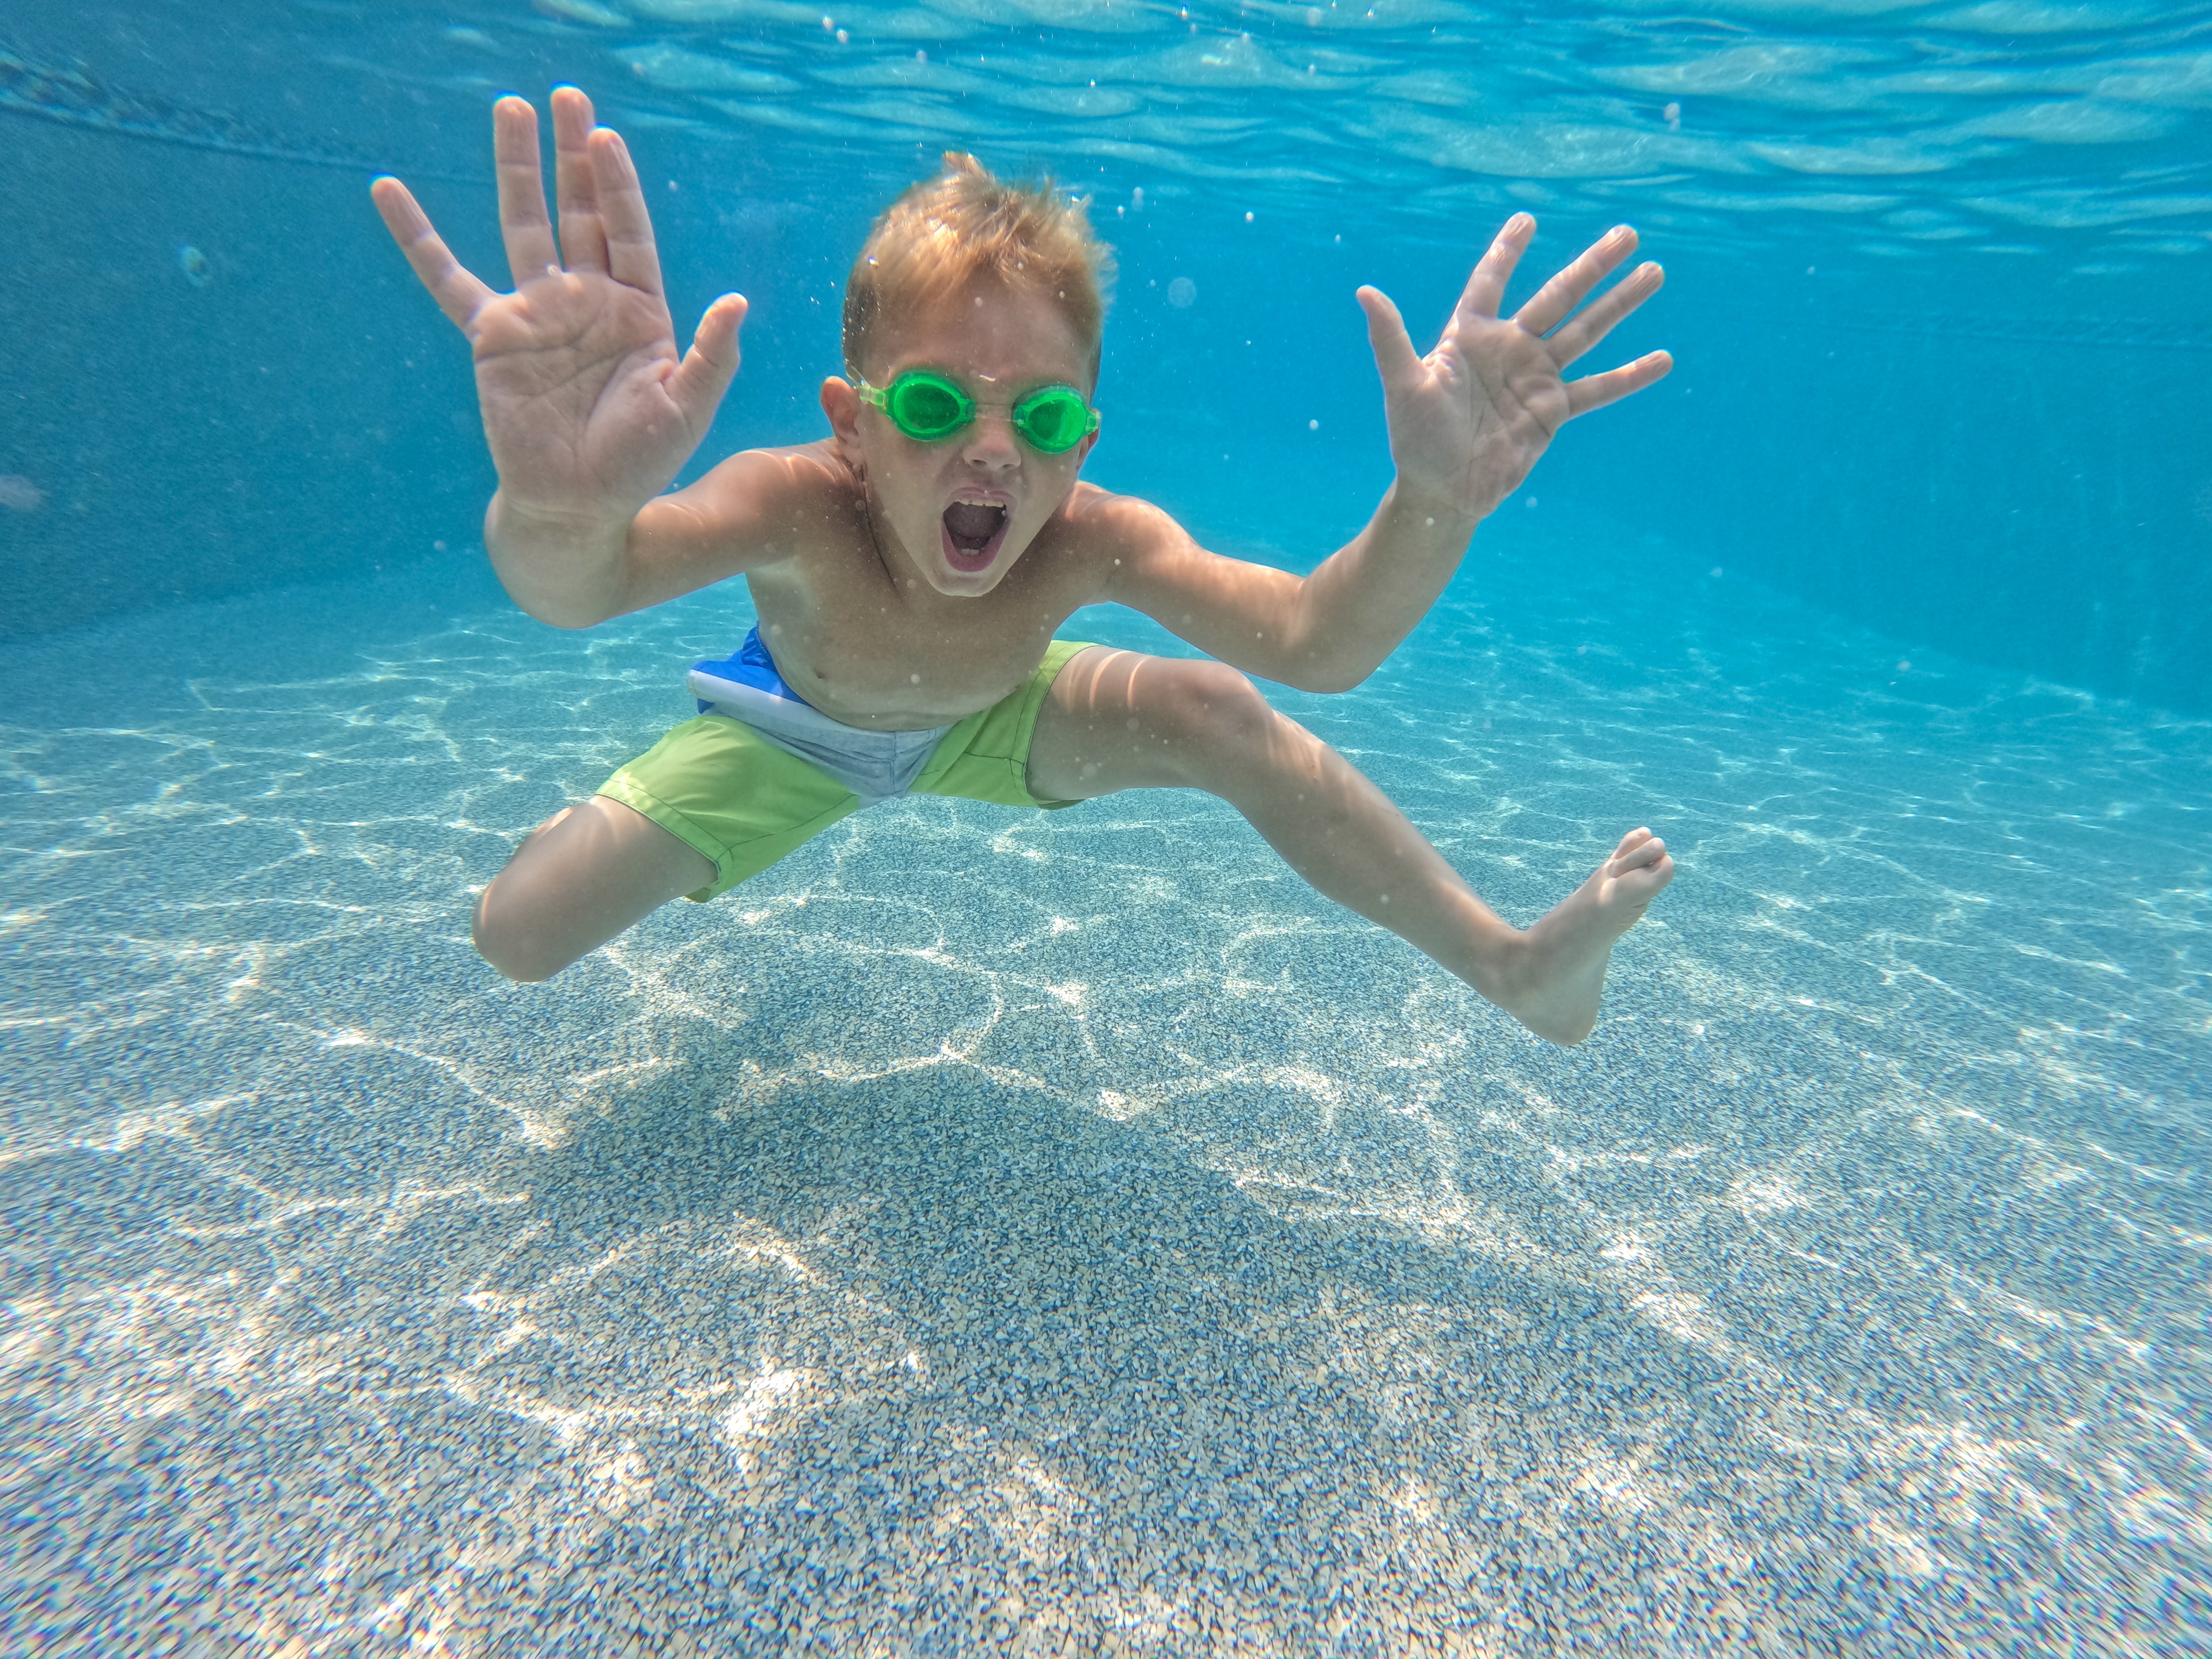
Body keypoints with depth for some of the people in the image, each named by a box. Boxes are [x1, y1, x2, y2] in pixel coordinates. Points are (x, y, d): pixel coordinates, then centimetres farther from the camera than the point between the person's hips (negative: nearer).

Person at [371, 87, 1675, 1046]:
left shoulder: (1088, 538, -36)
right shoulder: (801, 507, -40)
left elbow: (1315, 643, -47)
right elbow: (576, 590, -57)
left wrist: (1434, 506, -67)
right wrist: (560, 508, -81)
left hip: (983, 720, 1)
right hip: (799, 730, 0)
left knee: (1217, 716, -23)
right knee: (520, 935, -8)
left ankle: (1510, 964, -8)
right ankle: (591, 820, 33)